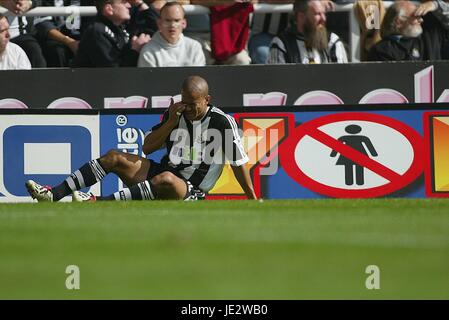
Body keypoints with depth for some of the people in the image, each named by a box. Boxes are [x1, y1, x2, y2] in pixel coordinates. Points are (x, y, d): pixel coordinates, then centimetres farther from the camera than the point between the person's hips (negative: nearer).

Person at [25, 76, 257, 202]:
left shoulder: (223, 122, -8)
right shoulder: (174, 114, 8)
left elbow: (238, 163, -4)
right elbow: (147, 148, 6)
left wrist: (253, 201, -4)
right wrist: (171, 122, -7)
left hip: (191, 191, -6)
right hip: (162, 173, 6)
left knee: (166, 179, -41)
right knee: (114, 158, -10)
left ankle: (98, 202, -47)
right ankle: (53, 195, -22)